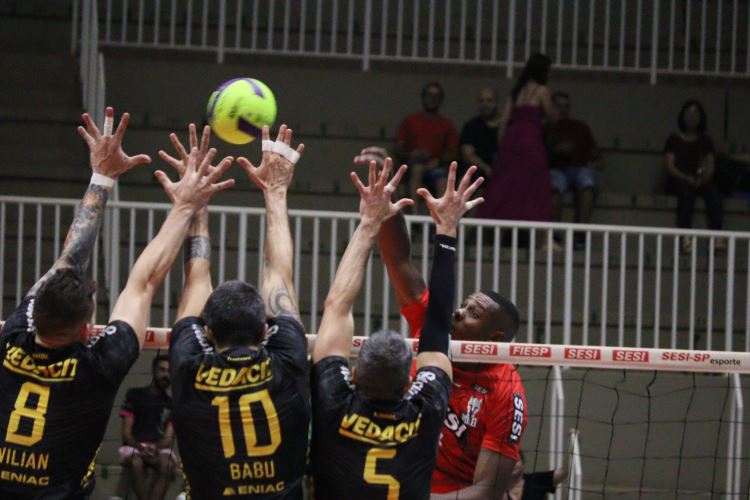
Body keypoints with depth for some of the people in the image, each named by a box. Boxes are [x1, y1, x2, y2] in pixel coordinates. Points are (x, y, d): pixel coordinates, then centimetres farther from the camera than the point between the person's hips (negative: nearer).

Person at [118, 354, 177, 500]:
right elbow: (126, 433, 0)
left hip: (159, 448, 2)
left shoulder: (171, 404, 12)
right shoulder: (135, 395, 6)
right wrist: (141, 449, -20)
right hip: (134, 446, -1)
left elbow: (169, 438, 4)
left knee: (167, 464, -34)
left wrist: (155, 448, -20)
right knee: (136, 462, -38)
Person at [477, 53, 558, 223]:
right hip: (530, 138, -6)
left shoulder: (517, 90, 15)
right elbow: (553, 115, 4)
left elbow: (503, 120, 12)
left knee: (505, 184, 6)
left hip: (511, 136, 6)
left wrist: (501, 144, 16)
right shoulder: (540, 90, -1)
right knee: (532, 184, -2)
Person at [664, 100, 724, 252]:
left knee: (713, 192, -32)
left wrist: (704, 178, -14)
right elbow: (670, 167, -1)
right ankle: (686, 236, -54)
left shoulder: (705, 141, 18)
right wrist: (687, 178, -19)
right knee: (686, 190, -39)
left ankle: (717, 235, -48)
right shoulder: (674, 140, 10)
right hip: (678, 180, -3)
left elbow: (710, 166, 9)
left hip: (700, 181, 3)